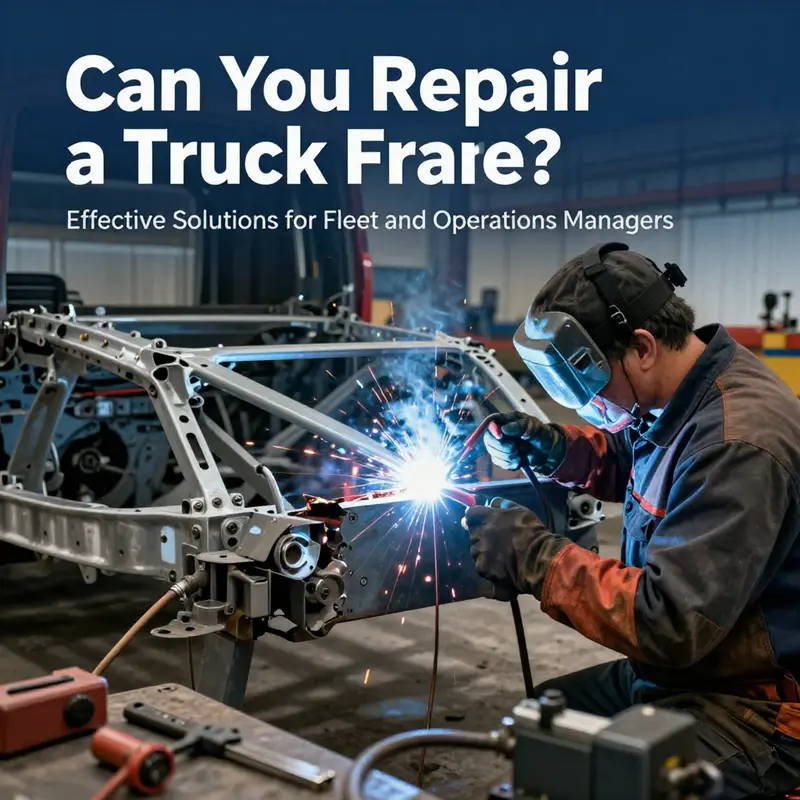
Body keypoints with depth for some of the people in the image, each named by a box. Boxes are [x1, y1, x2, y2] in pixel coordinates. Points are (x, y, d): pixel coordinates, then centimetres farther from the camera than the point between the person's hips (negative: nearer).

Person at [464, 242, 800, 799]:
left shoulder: (736, 444, -28)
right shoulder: (676, 398, 1)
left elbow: (672, 624, -29)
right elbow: (632, 456, 25)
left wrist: (536, 556, -21)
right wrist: (556, 450, 5)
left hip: (755, 705, -9)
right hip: (677, 671, 9)